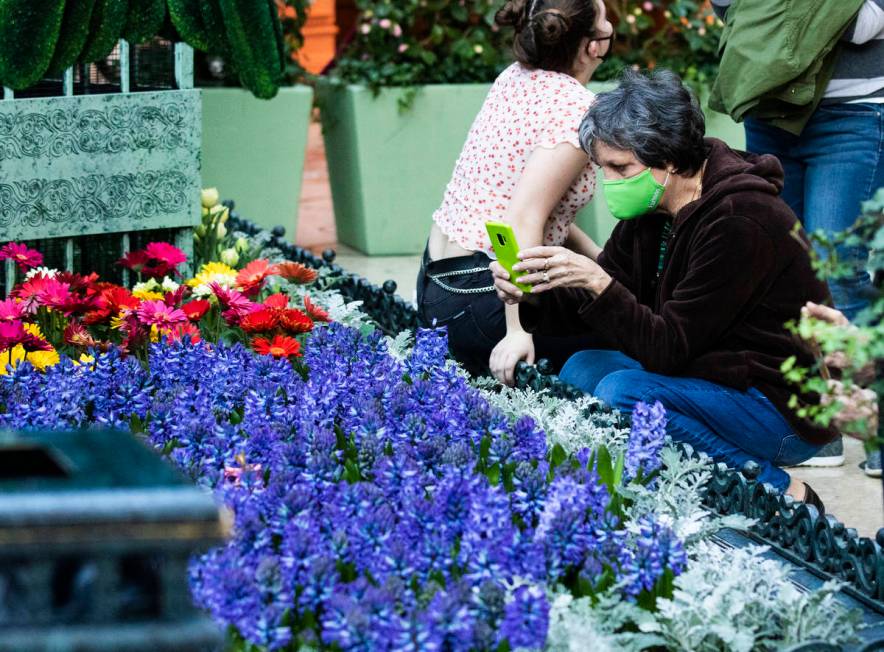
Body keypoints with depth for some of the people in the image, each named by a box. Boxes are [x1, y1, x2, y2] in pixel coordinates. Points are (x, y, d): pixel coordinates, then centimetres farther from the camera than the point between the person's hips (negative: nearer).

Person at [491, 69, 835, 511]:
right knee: (583, 370, 2)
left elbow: (669, 348, -24)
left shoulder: (739, 221, -23)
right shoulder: (649, 207, 3)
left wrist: (599, 283, -32)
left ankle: (781, 494, -13)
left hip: (789, 409, -10)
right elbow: (594, 310, 7)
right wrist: (530, 296, -12)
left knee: (624, 392, -24)